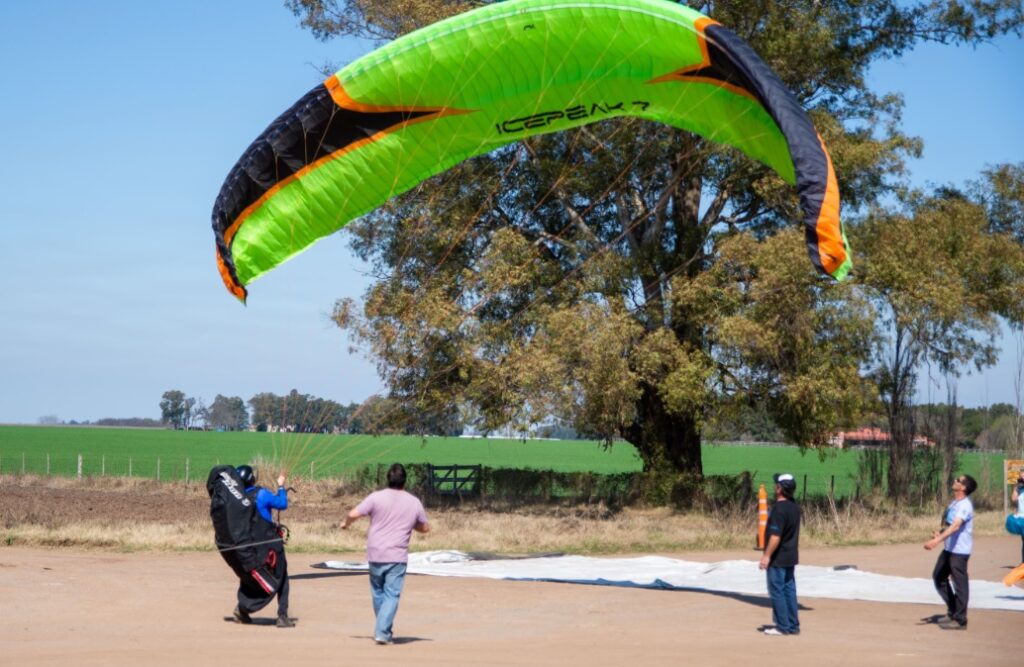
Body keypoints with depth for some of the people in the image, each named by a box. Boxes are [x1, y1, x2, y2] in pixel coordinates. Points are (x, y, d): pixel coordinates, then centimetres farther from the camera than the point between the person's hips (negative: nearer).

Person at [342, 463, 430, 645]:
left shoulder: (377, 497, -2)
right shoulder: (414, 502, 5)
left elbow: (353, 514, -8)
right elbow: (425, 528, 16)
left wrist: (346, 524, 14)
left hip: (375, 555, 1)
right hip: (397, 557, -1)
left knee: (378, 592, 17)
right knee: (392, 595, -1)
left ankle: (384, 630, 28)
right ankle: (382, 632, -12)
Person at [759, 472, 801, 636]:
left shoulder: (779, 509, -21)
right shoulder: (795, 506, 7)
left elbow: (775, 536, -24)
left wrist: (767, 555, -19)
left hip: (778, 558, -9)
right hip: (791, 557, 9)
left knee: (777, 591, -1)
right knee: (789, 590, 13)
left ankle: (782, 626, 1)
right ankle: (793, 625, 16)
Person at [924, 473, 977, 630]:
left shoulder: (964, 506, -19)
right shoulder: (954, 503, 11)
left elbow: (955, 526, -33)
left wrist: (938, 540, -44)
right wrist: (940, 533, 9)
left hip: (960, 550, -10)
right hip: (949, 548, 10)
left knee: (960, 584, -3)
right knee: (938, 576, 17)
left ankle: (960, 620, 5)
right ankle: (952, 611, 28)